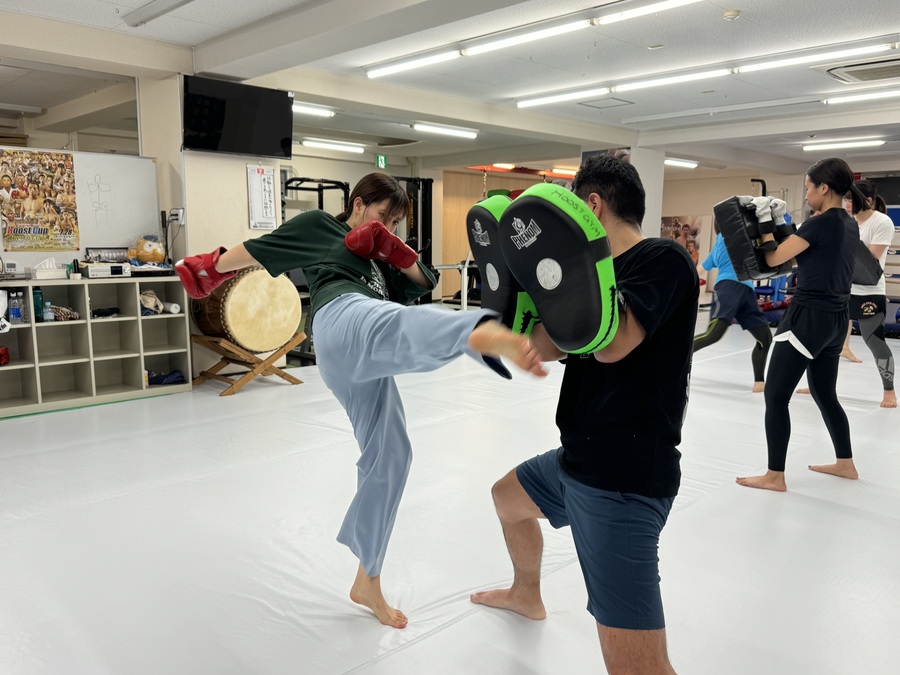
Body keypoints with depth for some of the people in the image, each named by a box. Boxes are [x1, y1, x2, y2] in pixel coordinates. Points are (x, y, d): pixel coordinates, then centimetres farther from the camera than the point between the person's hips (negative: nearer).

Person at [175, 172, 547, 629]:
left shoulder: (376, 255, 37)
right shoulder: (318, 225, 21)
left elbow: (423, 281, 25)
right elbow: (258, 249, 22)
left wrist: (389, 246, 13)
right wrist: (211, 269, 24)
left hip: (361, 365, 8)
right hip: (346, 321, -8)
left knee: (388, 458, 6)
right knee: (415, 324, -40)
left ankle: (367, 582, 20)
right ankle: (488, 334, -79)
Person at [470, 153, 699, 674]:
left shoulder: (662, 260, -15)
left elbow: (611, 344, -29)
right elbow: (547, 347, 8)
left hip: (623, 481, -10)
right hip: (577, 461, 10)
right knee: (508, 498, 34)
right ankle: (526, 595, 59)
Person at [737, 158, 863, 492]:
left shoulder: (820, 224, -16)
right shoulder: (850, 225, 10)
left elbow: (774, 258, -11)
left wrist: (765, 224, 1)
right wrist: (778, 226, 17)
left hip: (809, 316, -9)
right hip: (836, 317, 9)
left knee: (775, 396, -2)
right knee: (824, 394, 22)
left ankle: (775, 476, 3)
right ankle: (845, 463, 33)